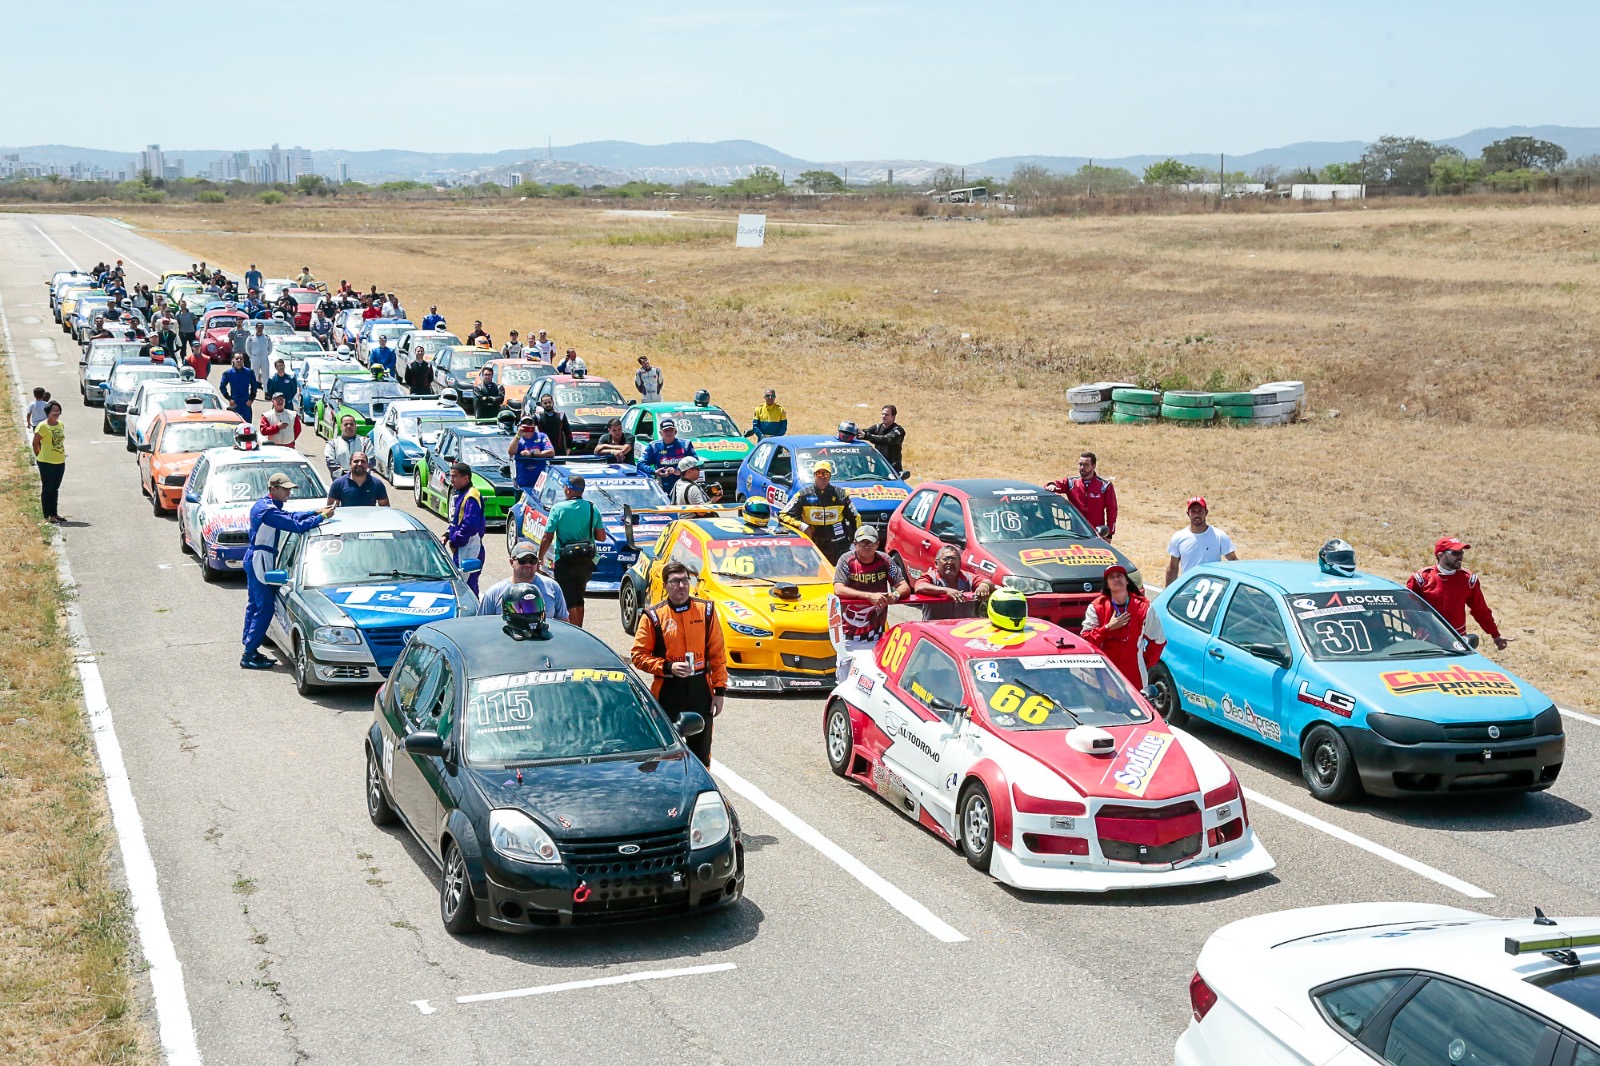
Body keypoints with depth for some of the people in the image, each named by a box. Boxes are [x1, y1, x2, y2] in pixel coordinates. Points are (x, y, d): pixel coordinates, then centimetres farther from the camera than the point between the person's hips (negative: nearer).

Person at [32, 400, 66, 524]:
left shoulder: (61, 425, 6)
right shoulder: (42, 426, -14)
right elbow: (35, 443, -8)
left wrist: (62, 453, 12)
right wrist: (39, 456, -1)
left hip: (60, 462, 6)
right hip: (47, 463, -6)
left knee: (55, 489, 15)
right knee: (47, 489, 1)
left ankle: (54, 514, 24)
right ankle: (47, 516, 6)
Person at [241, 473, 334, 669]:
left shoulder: (264, 504, 12)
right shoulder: (268, 510, -21)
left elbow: (290, 516, 19)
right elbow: (296, 526, -28)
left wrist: (316, 512, 8)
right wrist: (321, 517, -20)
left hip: (255, 559, 11)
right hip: (260, 559, -11)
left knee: (254, 605, 15)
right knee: (264, 608, -8)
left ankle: (250, 650, 21)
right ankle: (249, 654, -7)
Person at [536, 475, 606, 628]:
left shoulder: (558, 509, -12)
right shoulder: (593, 509, -1)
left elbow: (547, 538, -11)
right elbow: (601, 536, 2)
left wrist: (540, 558, 3)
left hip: (565, 562, -4)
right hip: (586, 561, 4)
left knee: (569, 601, 1)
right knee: (579, 599, 20)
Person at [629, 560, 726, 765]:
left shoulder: (706, 611, 3)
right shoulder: (653, 617, -4)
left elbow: (717, 654, 4)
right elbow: (639, 656, -3)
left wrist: (720, 690, 0)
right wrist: (668, 667, -17)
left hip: (700, 687, 2)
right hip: (667, 689, -2)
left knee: (701, 748, 9)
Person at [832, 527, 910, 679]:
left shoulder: (885, 561, 1)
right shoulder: (847, 560, -6)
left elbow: (905, 587, 3)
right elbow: (838, 589, -18)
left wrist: (896, 594, -23)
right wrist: (870, 596, -27)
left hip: (876, 634, 2)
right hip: (849, 633, -2)